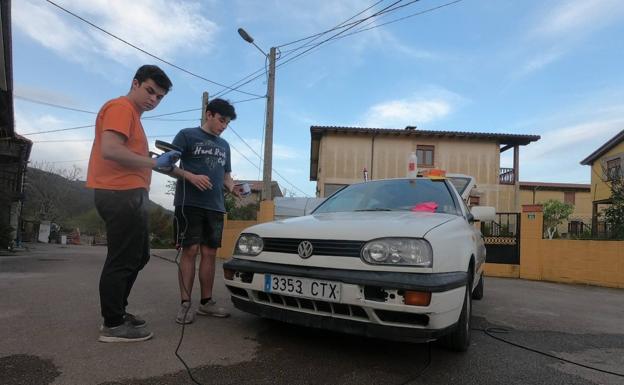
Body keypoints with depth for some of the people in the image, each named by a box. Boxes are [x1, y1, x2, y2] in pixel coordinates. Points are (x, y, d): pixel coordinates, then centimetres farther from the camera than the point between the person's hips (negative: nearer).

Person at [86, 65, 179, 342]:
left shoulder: (132, 114, 24)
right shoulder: (121, 107, -7)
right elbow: (109, 150, -21)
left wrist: (159, 164, 11)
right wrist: (154, 163, -16)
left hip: (129, 195, 11)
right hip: (122, 195, -11)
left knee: (138, 257, 16)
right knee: (122, 261, -4)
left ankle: (116, 313, 27)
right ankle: (113, 325, 6)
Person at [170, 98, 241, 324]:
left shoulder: (224, 145, 21)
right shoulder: (187, 135, 4)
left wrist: (233, 189, 1)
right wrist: (191, 176, -20)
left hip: (215, 207, 5)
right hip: (189, 203, -5)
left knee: (210, 253, 5)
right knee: (190, 251, -7)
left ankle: (206, 302, 13)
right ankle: (185, 304, 0)